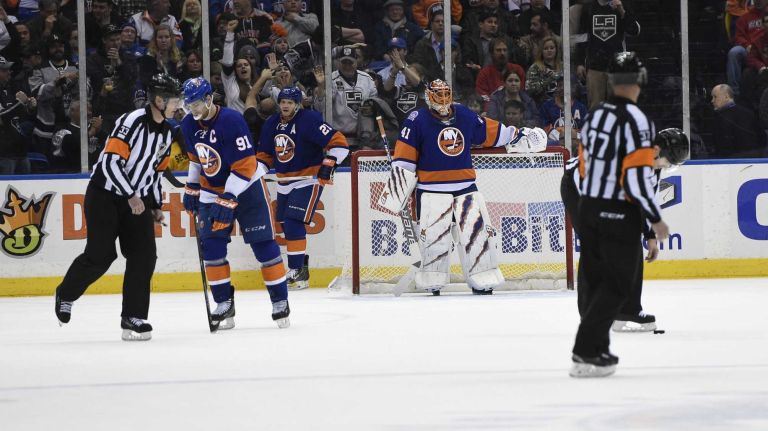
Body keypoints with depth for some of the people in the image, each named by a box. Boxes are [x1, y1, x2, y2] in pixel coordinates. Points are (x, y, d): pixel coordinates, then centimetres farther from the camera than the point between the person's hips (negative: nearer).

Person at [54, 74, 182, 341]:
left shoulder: (165, 133, 8)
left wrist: (156, 206, 17)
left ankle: (133, 317, -2)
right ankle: (66, 294, 17)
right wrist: (131, 196, -28)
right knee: (100, 255, -10)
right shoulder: (132, 122, -20)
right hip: (105, 195, -7)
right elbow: (111, 162, -25)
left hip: (136, 201, 7)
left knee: (144, 255, -6)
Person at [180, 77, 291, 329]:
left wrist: (227, 201, -29)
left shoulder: (231, 121, -26)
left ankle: (280, 301, 4)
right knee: (211, 246, -4)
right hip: (212, 191, 6)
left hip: (247, 188, -6)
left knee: (263, 245, -5)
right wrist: (191, 189, 16)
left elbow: (244, 166, -27)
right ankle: (224, 304, 3)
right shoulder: (189, 124, -4)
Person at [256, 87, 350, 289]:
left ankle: (297, 272, -14)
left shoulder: (309, 120, -17)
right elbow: (265, 154, 16)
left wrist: (328, 164, -29)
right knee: (287, 225, 11)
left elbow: (339, 143, -18)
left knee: (294, 224, -17)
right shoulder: (272, 124, 5)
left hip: (308, 180, -8)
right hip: (285, 181, 8)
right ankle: (301, 266, 26)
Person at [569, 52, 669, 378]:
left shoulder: (594, 117, 8)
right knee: (617, 284, -3)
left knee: (596, 279, 14)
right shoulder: (635, 121, -17)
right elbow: (637, 177, -21)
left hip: (589, 208, 8)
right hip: (620, 214, -8)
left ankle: (596, 350, 19)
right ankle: (586, 352, -11)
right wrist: (656, 218, -12)